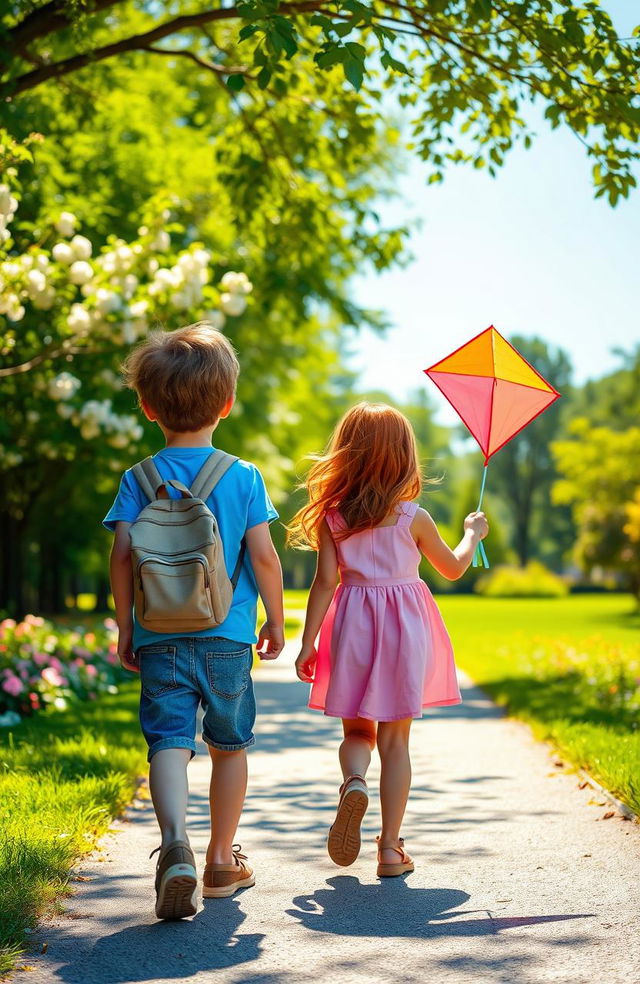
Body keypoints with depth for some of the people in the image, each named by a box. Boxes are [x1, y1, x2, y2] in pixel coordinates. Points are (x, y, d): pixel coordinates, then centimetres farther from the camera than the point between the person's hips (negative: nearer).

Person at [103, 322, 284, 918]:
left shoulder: (140, 479, 0)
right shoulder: (243, 477, -3)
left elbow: (121, 555, -5)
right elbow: (263, 556, -6)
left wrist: (125, 628, 6)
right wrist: (276, 620, 7)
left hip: (159, 637, 0)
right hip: (226, 636, 0)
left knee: (169, 739, -3)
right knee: (229, 745, 15)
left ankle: (175, 843, -29)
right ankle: (222, 861, 26)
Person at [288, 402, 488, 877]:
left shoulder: (332, 517, -4)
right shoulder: (413, 517, -6)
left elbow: (325, 582, -5)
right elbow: (453, 568, 8)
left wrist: (308, 642, 1)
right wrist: (473, 534, 27)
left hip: (353, 626, 1)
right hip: (405, 628, -1)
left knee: (357, 730, 16)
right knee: (395, 739, 6)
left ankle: (354, 783, -17)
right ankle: (391, 846, 7)